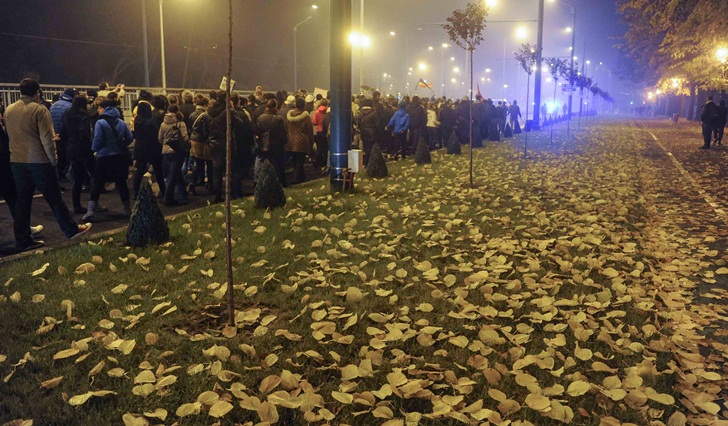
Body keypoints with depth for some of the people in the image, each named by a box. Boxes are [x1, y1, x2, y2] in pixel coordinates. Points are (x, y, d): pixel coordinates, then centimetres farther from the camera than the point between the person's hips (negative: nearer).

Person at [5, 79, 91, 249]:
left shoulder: (8, 110, 9)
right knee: (54, 198, 3)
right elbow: (46, 138, -15)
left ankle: (23, 240, 11)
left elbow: (9, 135, 18)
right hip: (38, 161, -6)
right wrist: (53, 158, -5)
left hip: (16, 162, 6)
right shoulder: (39, 109, -11)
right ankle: (72, 229, 12)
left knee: (22, 202, 8)